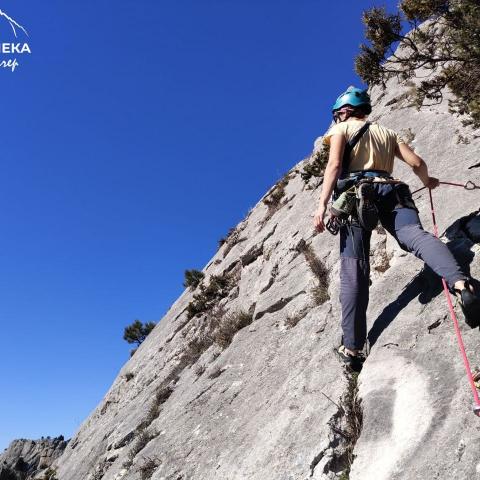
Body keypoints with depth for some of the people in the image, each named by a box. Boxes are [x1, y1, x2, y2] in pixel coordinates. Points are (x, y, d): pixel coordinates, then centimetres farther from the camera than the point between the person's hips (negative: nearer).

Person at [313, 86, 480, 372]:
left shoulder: (342, 128, 20)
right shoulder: (387, 132, 31)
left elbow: (334, 165, 1)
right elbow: (417, 163, 21)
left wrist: (322, 206, -7)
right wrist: (427, 181, 43)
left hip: (356, 194, -3)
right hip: (391, 191, 4)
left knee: (353, 271, -9)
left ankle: (353, 348, -14)